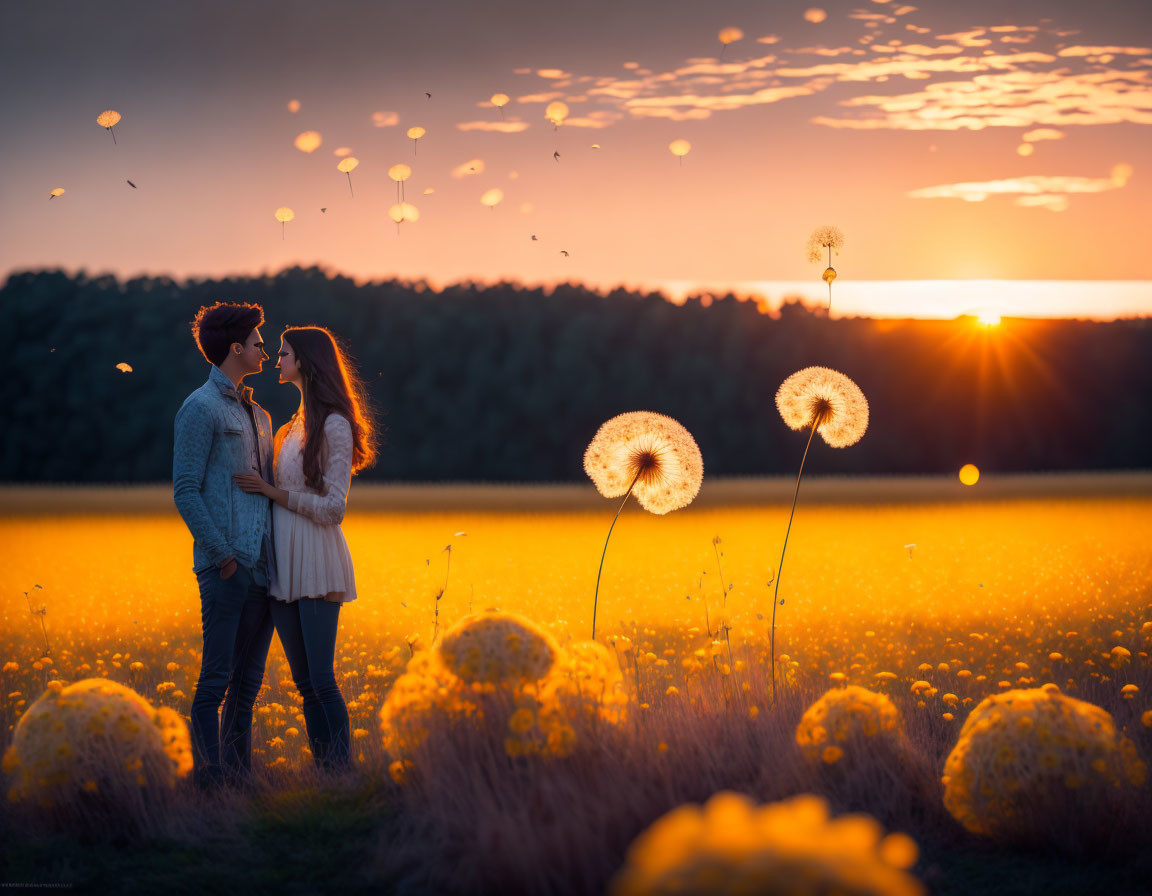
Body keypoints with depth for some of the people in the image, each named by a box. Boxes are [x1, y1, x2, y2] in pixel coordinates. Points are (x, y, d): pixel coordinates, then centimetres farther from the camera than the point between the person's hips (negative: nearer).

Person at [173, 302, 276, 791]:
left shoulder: (258, 414, 21)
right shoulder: (200, 409, -5)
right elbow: (185, 491, -9)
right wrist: (222, 555, -14)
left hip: (264, 565, 8)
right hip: (226, 567, -8)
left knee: (249, 678, 9)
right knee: (217, 677, -6)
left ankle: (240, 774, 15)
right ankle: (209, 781, -3)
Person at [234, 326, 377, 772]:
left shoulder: (335, 425, -9)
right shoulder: (299, 421, 17)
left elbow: (333, 508, -14)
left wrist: (271, 491, -12)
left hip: (317, 564, -8)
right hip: (284, 566, 8)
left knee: (321, 679, -10)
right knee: (304, 682, 7)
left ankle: (342, 771, -6)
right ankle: (322, 770, 10)